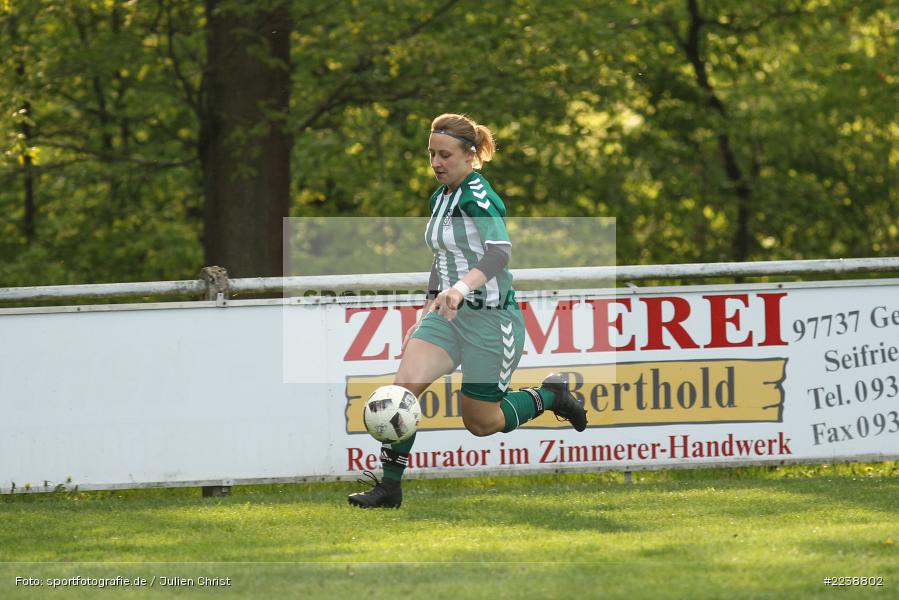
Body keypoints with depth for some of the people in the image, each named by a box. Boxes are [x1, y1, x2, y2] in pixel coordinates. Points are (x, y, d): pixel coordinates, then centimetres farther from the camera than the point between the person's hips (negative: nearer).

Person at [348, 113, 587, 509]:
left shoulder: (478, 197, -17)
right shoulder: (440, 198, 10)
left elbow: (500, 250, -35)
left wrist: (462, 287, -50)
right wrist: (427, 314, 21)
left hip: (491, 317, -7)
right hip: (449, 315, 7)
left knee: (481, 423, 4)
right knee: (404, 384, -16)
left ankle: (550, 396, 30)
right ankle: (389, 486, -12)